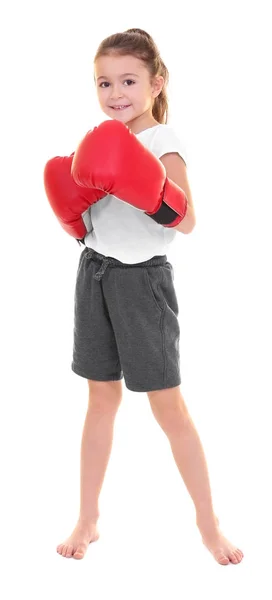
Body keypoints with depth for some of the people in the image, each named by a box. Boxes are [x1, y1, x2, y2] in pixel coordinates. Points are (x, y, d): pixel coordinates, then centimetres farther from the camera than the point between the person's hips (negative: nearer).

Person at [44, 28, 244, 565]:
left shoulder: (163, 143, -12)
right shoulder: (104, 142, 9)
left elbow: (187, 220, -24)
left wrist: (152, 190, -39)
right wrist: (75, 208, 2)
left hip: (141, 278, -6)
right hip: (95, 273, 6)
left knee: (168, 404, -1)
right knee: (101, 399, 12)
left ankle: (208, 523, 15)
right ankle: (87, 520, 22)